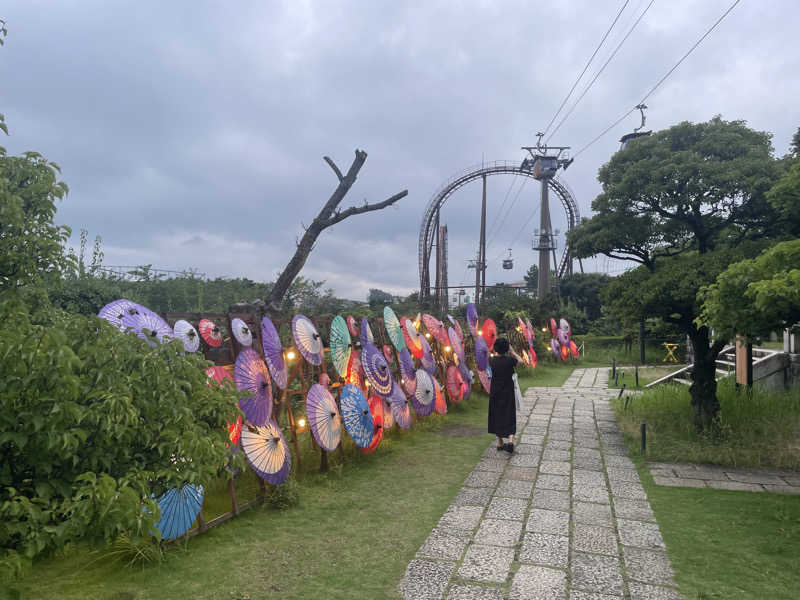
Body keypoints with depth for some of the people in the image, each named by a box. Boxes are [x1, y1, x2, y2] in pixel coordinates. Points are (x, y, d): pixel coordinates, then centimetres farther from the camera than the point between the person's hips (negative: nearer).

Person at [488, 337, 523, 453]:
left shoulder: (492, 360, -9)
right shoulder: (510, 360, -14)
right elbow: (521, 361, 7)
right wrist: (512, 351, 12)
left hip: (495, 392, 2)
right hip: (508, 392, -2)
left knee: (497, 416, 13)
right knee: (509, 416, 5)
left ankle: (500, 443, 20)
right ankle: (510, 439, -14)